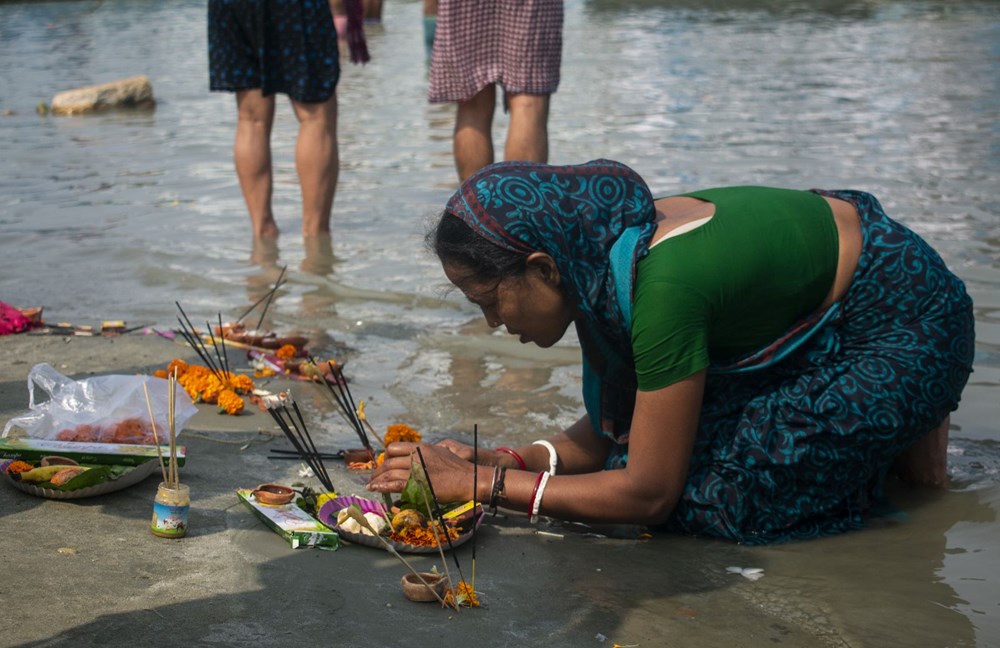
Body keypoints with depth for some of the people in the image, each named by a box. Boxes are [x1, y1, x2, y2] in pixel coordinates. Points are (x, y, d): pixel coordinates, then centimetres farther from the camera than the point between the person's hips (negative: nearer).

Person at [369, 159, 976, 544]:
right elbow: (613, 430, 2)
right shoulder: (605, 247, -8)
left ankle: (900, 436, 3)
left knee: (708, 487, -17)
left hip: (903, 331, -8)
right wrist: (511, 459, -14)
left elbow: (648, 495, -26)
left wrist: (484, 484, -23)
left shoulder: (663, 281, -34)